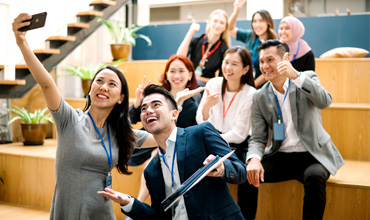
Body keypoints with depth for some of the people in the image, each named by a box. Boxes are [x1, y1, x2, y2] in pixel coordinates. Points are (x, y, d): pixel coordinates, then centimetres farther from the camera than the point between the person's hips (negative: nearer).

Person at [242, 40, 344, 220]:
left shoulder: (307, 78, 0)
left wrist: (295, 76, -31)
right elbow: (258, 138, 1)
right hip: (279, 157, 2)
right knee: (246, 172, -21)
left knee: (315, 176, -33)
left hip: (312, 156, -2)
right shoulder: (260, 97, 4)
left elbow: (325, 102, -21)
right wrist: (254, 159, -21)